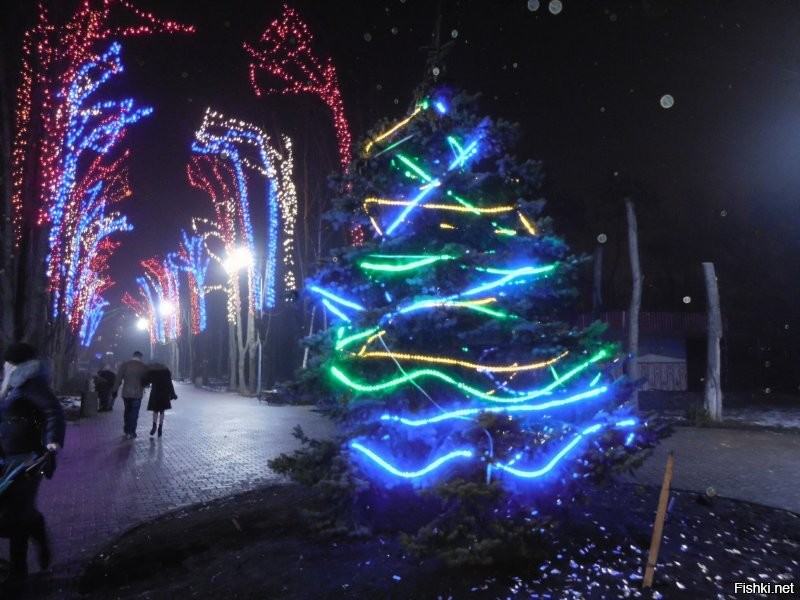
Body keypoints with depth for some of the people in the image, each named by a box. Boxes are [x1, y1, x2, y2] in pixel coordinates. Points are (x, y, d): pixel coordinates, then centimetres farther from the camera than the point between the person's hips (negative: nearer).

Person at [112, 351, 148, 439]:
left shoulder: (124, 364, -3)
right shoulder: (144, 366, -5)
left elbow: (118, 378, -5)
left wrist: (115, 390, 0)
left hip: (126, 393, 2)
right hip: (137, 394, -2)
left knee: (127, 411, 19)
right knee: (134, 413, 6)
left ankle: (126, 430, 26)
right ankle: (131, 433, 4)